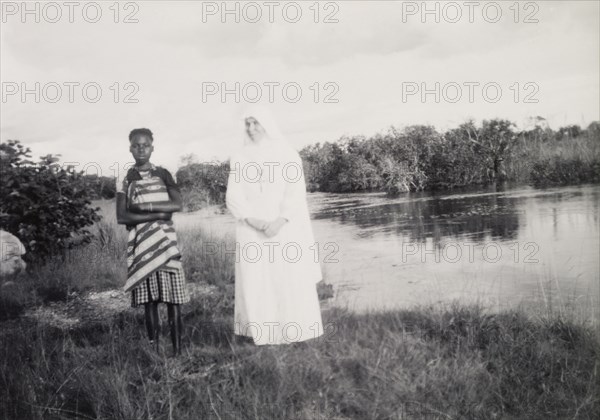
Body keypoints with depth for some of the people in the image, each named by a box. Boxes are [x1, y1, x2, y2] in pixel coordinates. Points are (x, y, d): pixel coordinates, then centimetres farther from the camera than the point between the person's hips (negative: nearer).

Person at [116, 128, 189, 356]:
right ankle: (154, 350, 7)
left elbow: (177, 205, -3)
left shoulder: (163, 174, 8)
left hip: (166, 240, 1)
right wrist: (157, 214, -12)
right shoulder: (125, 179, 5)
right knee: (149, 299, -1)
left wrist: (146, 206, -12)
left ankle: (177, 350, 3)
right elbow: (122, 217, -4)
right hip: (141, 243, -1)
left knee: (172, 297, -3)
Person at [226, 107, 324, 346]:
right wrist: (254, 221, -15)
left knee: (291, 281, -3)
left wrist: (279, 222, -17)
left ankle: (294, 331, 7)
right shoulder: (239, 159, 9)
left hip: (285, 229, -1)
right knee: (256, 282, -3)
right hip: (252, 232, 1)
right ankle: (262, 333, 4)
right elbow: (233, 197, 1)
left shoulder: (287, 155, 4)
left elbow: (296, 193, -4)